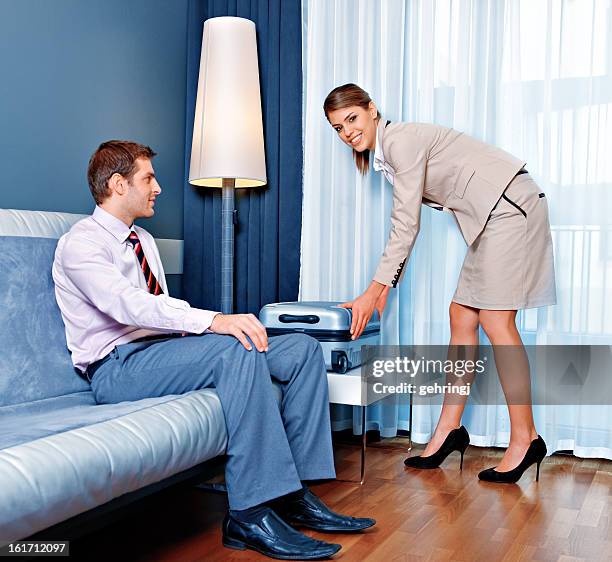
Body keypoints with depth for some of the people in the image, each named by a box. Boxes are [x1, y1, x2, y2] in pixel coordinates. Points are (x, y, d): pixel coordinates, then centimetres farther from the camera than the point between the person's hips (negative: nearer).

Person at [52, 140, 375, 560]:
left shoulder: (144, 240, 21)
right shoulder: (81, 242, -6)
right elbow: (128, 304, -25)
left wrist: (217, 324, -2)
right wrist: (214, 321, -36)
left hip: (163, 350, 8)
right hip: (118, 368, -8)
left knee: (303, 348, -7)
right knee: (238, 349, -35)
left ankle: (295, 494, -11)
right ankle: (251, 514, -30)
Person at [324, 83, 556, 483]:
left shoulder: (401, 140, -15)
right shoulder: (385, 154, 14)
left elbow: (408, 225, -19)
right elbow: (403, 225, 16)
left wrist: (374, 290, -19)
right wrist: (386, 286, 12)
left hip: (510, 206, -10)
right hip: (491, 217, 10)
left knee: (496, 321, -11)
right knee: (462, 317, 6)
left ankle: (526, 439, -2)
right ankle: (450, 429, 12)